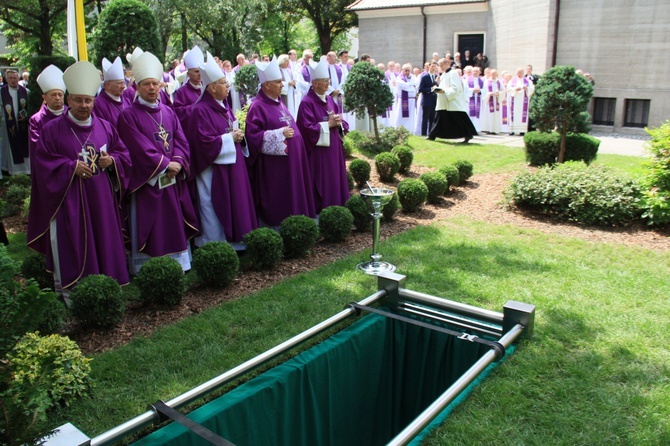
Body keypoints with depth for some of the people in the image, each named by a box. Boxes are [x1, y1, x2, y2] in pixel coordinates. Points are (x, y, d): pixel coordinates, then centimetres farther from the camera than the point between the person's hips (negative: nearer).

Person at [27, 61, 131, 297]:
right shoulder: (52, 129, -3)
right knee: (71, 249, 0)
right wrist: (71, 167, -17)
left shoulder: (105, 127, 8)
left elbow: (124, 154, 13)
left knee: (103, 242, 8)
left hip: (101, 200, 3)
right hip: (69, 201, -3)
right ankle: (68, 292, 13)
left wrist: (112, 161, -9)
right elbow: (43, 162, -4)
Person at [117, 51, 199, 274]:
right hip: (147, 180, -5)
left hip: (173, 180, 5)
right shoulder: (128, 116, -5)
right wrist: (165, 164, -15)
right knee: (150, 228, 0)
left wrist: (177, 162, -12)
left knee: (175, 222, 10)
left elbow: (181, 140, 6)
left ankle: (178, 262, 20)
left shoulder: (168, 112, 12)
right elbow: (140, 148, -13)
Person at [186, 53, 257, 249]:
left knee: (236, 205, 13)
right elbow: (204, 142, -21)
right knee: (217, 210, -1)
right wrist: (230, 138, -15)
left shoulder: (224, 106, 13)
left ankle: (234, 243, 24)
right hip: (214, 171, -9)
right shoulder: (201, 110, -14)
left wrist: (238, 134, 2)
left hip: (232, 166, 9)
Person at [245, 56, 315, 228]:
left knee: (292, 199, 14)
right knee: (277, 204, -2)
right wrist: (280, 134, -21)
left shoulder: (278, 103, 14)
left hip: (291, 161, 9)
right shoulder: (258, 107, -13)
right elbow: (253, 136, -21)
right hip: (273, 166, -9)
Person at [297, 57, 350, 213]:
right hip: (318, 152, -8)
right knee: (321, 184, -2)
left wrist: (339, 123, -7)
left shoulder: (330, 100, 12)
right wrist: (328, 124, -16)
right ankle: (319, 211, 8)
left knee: (335, 181, 12)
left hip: (334, 149, 8)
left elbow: (341, 122, 16)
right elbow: (307, 128, -20)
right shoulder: (307, 103, -13)